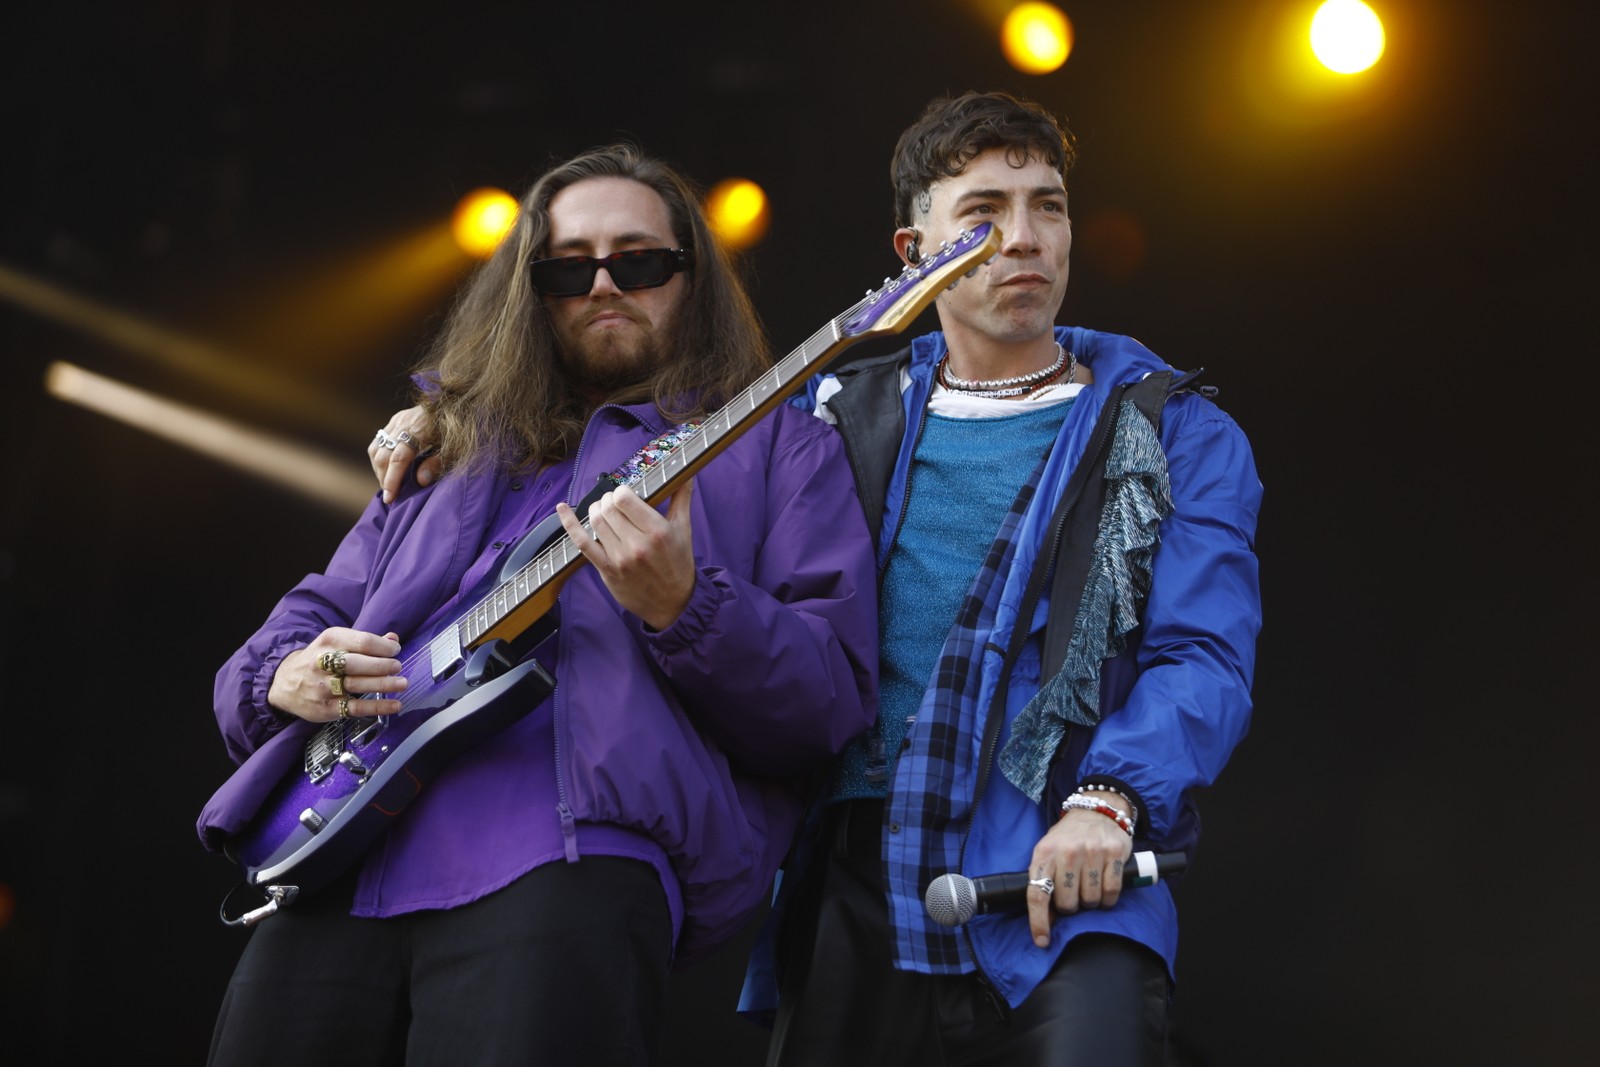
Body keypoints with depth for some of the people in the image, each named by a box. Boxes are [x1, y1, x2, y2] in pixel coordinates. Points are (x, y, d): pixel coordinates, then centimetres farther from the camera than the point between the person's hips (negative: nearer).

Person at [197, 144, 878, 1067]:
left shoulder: (773, 449, 14)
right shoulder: (452, 452, 29)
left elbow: (834, 705, 2)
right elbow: (296, 631, 29)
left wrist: (681, 609, -16)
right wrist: (288, 680, 4)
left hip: (575, 849, -5)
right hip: (342, 859, 5)